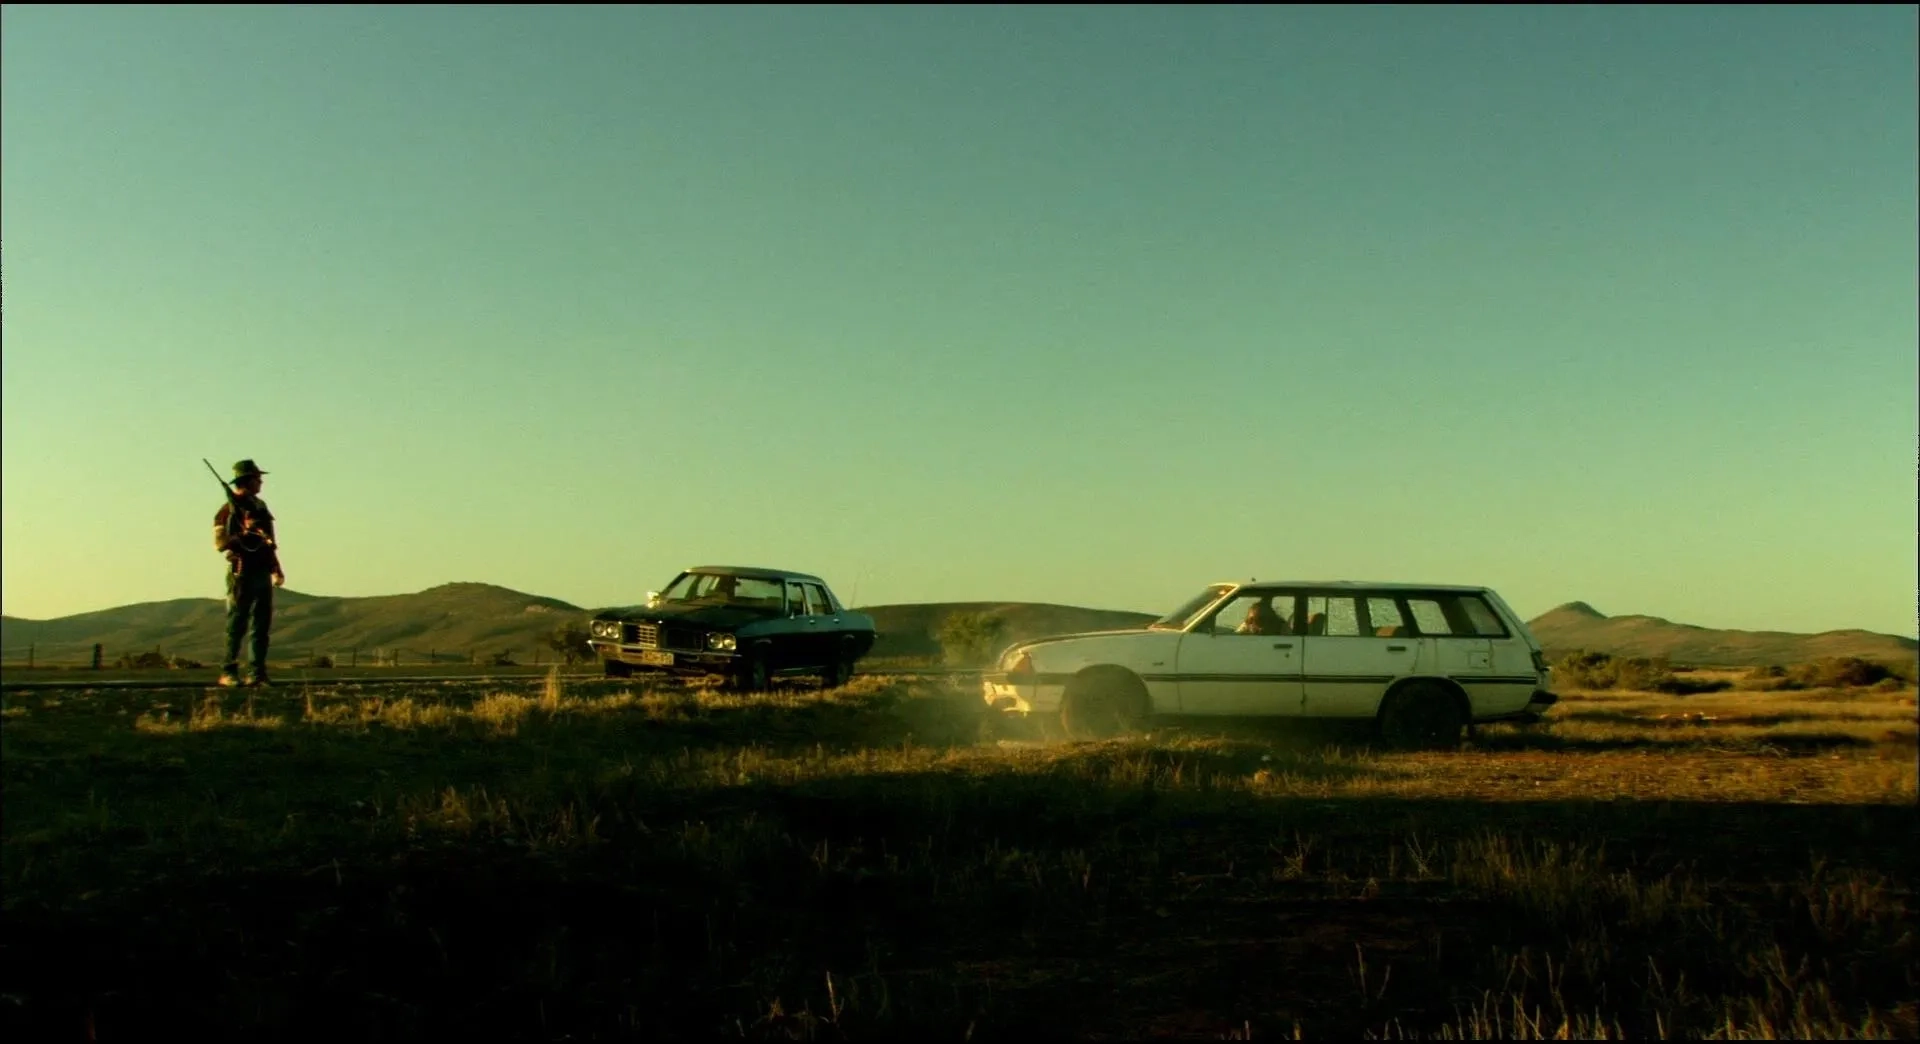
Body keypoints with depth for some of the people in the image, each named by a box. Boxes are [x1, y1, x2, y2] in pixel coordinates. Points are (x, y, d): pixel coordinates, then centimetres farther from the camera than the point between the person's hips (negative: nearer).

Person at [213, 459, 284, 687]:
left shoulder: (260, 506, 16)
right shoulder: (229, 509, -6)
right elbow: (219, 543, -14)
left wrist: (277, 568, 20)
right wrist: (244, 533, -25)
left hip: (263, 574, 7)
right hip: (243, 574, -7)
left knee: (263, 626, 7)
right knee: (236, 625, -4)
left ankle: (259, 673, 11)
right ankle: (228, 673, 2)